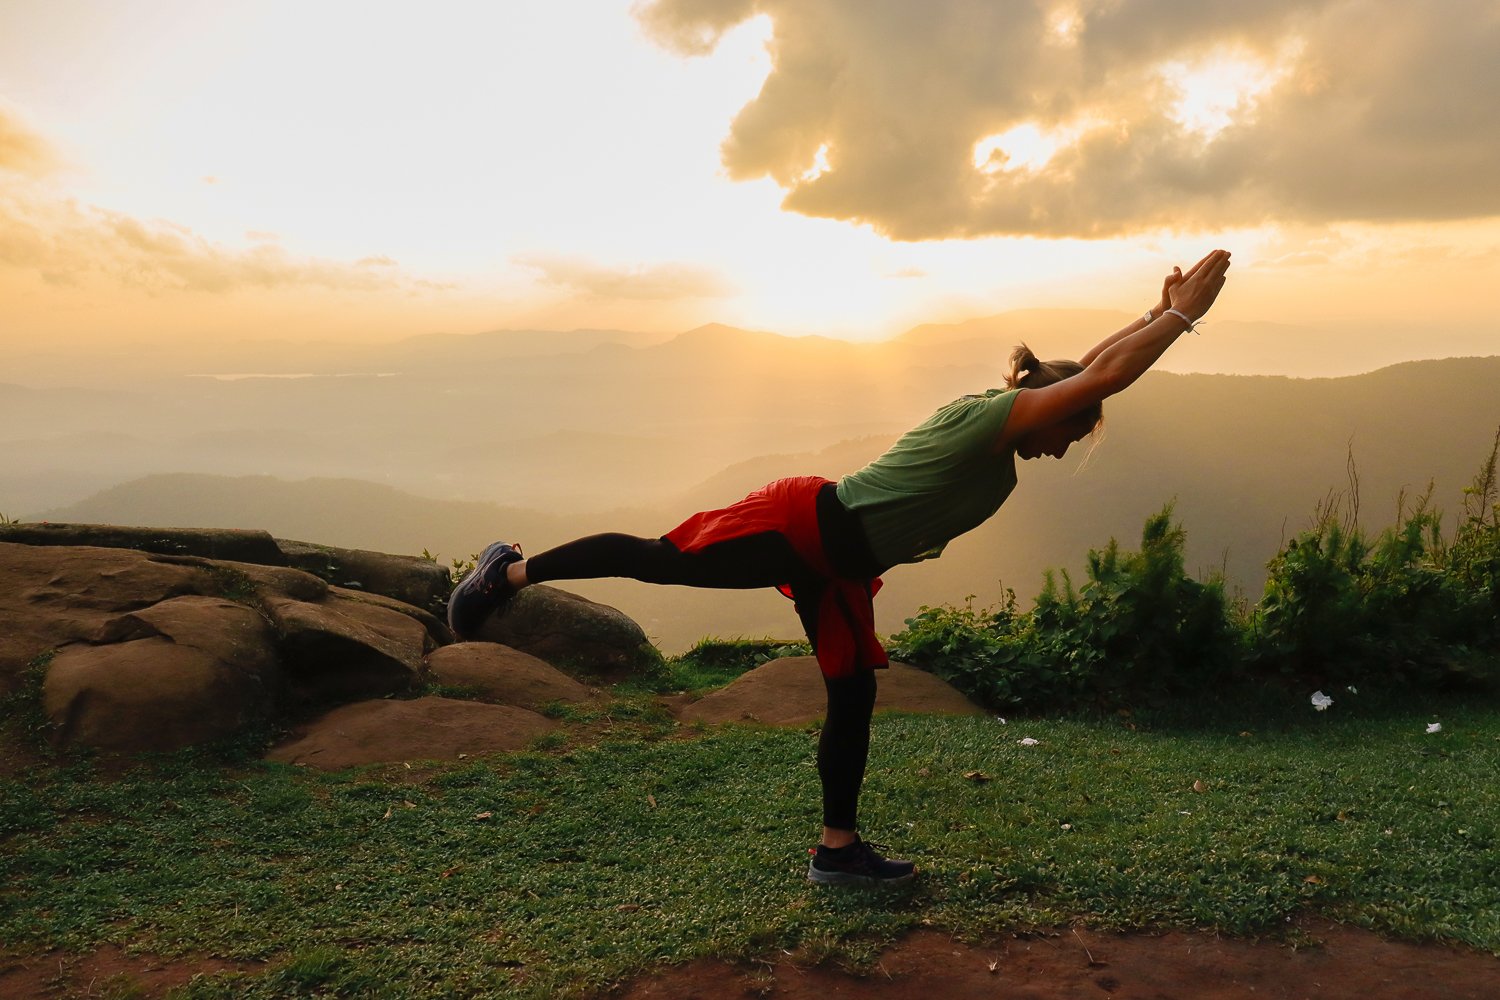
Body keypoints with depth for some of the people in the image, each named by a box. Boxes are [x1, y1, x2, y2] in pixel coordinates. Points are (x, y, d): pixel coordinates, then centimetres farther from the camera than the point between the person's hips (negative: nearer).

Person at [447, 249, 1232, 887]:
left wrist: (1162, 314, 23)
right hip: (805, 524, -10)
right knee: (659, 560, -5)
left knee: (854, 698, 9)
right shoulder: (993, 416, -13)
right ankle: (513, 572, 12)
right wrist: (1183, 314, -12)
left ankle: (838, 848, 18)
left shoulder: (992, 428, 13)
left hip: (838, 566, 10)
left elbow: (1086, 368, 26)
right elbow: (1103, 377, -21)